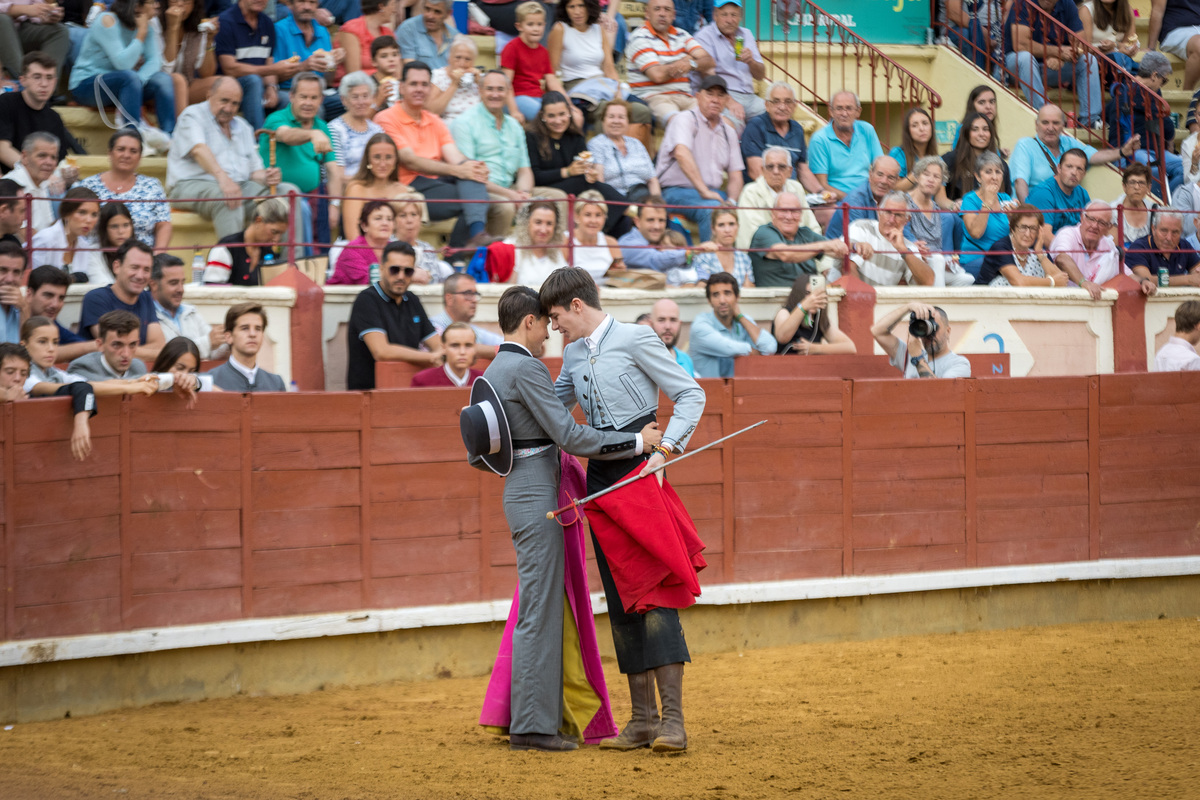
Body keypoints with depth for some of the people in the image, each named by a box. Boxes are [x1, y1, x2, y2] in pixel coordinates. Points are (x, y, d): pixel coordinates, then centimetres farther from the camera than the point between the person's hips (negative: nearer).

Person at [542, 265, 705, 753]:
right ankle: (642, 720, 9)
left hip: (640, 472, -7)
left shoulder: (635, 340, -5)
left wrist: (666, 449, -16)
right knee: (619, 601, 5)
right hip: (600, 478, 7)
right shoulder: (574, 355, 16)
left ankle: (673, 720, -16)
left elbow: (690, 394, -5)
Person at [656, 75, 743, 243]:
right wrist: (704, 191, -29)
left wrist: (732, 202, -7)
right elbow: (682, 153, -21)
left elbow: (735, 175, 16)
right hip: (678, 191, -6)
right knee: (713, 209, -37)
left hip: (714, 193, 6)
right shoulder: (685, 119, -2)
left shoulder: (728, 132, 19)